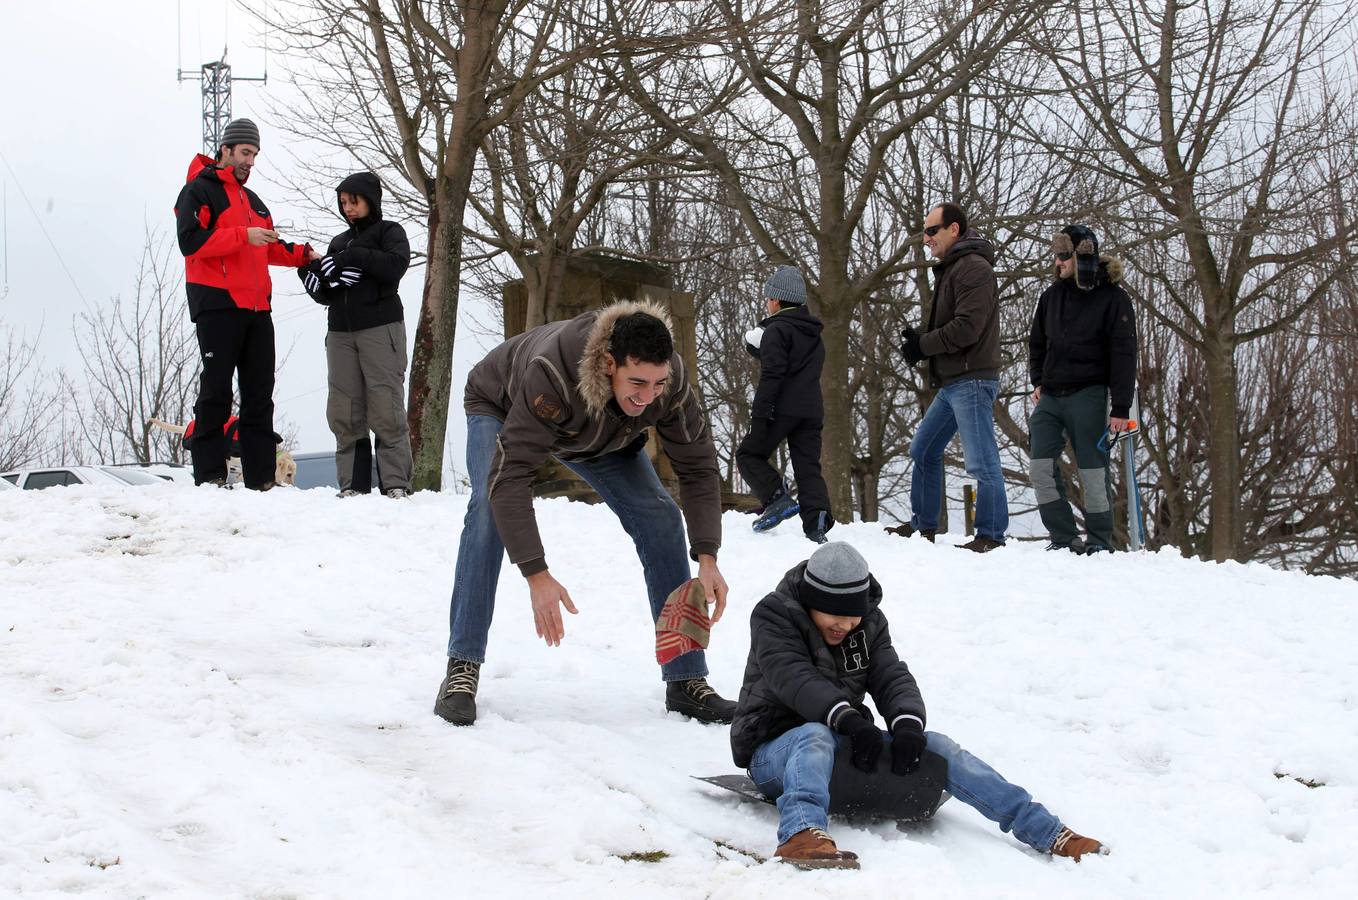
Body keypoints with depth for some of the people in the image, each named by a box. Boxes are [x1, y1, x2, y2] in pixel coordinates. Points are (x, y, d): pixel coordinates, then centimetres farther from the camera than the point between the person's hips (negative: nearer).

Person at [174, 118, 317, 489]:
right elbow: (191, 240, -16)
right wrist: (244, 236, -20)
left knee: (260, 394, 6)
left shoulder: (252, 200, 25)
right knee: (216, 391, -8)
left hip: (256, 308, 8)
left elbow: (270, 248, 30)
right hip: (217, 306, -8)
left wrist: (301, 254, 12)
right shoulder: (199, 191, -1)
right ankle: (209, 474, -6)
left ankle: (261, 478, 7)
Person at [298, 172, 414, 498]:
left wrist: (355, 257, -15)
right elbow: (326, 296, 21)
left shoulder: (388, 232, 8)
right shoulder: (340, 241, 22)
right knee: (345, 411, -2)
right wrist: (313, 279, 0)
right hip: (341, 333, 5)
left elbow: (396, 264, -13)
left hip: (380, 328, -5)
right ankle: (353, 483, 0)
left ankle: (395, 482, -11)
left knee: (386, 407, -11)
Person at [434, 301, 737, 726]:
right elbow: (509, 475, -49)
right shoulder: (552, 374, -48)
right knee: (490, 505, -31)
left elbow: (698, 467, -22)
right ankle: (462, 671, -26)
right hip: (501, 406, -4)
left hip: (603, 434, 4)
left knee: (659, 515, -12)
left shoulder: (671, 380, -34)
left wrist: (707, 558, -34)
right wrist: (536, 575, -53)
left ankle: (687, 680, -6)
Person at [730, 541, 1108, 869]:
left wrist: (907, 722, -26)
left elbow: (891, 677, -4)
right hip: (775, 751, -5)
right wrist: (846, 717, -41)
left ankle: (1045, 832, -17)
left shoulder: (869, 622, 8)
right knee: (816, 735, -40)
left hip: (843, 748, 6)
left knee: (934, 746, -13)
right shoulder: (773, 617, -10)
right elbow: (792, 677, -26)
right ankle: (802, 834, -70)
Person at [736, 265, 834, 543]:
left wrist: (759, 414, -16)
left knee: (749, 454, 5)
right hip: (812, 410, 7)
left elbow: (772, 374, -15)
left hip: (783, 408, -7)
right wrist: (757, 347, 27)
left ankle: (778, 497, -15)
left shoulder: (777, 330, -5)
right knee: (808, 467, 5)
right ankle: (817, 521, -12)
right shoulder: (814, 335, 23)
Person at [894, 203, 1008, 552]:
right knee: (923, 451, 16)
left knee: (981, 463, -8)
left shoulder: (974, 268, -13)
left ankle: (991, 536, -3)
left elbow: (967, 328, -22)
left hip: (972, 380, -11)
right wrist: (920, 339, 2)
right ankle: (923, 525, 25)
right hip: (950, 382, 11)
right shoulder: (950, 269, 20)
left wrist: (923, 345, -12)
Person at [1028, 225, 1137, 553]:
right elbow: (1037, 341, 23)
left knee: (1092, 468, -3)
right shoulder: (1053, 294, 11)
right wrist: (1038, 380, 9)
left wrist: (1121, 407, -12)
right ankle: (1063, 537, 2)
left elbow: (1124, 355, -7)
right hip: (1050, 396, 5)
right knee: (1040, 466, -4)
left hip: (1087, 395, -5)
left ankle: (1100, 541, 9)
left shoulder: (1113, 298, -5)